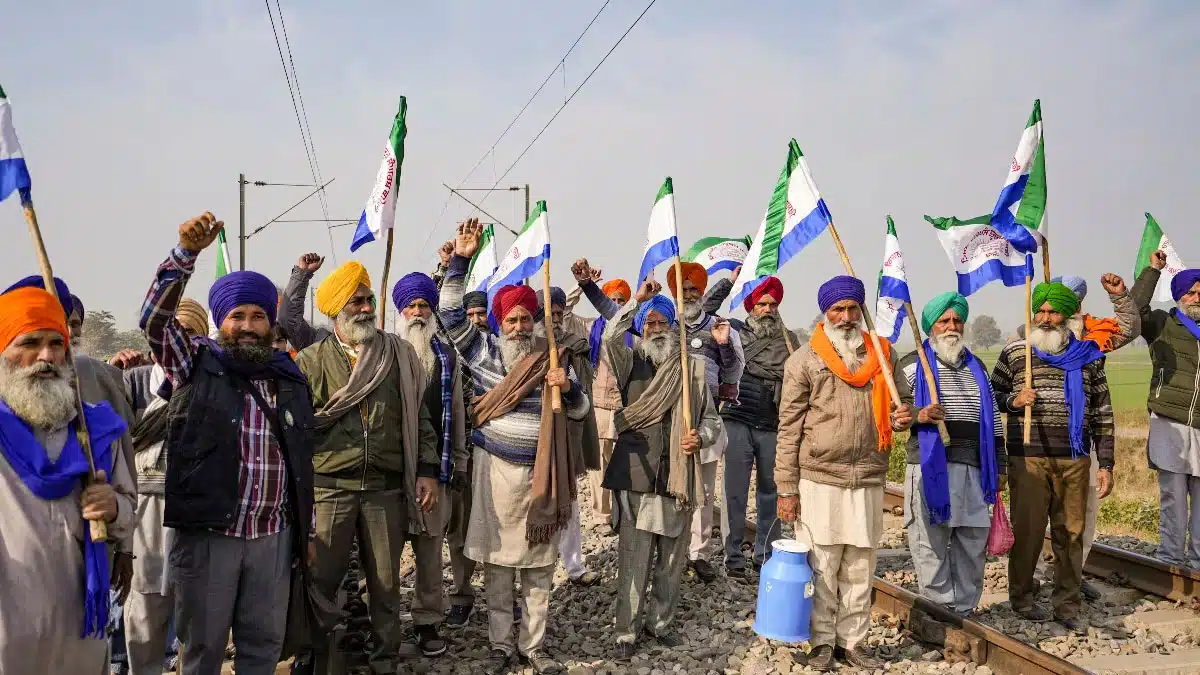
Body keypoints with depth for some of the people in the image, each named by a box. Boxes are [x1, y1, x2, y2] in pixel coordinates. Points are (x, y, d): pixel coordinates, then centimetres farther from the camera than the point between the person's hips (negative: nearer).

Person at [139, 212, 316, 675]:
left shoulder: (291, 379, 10)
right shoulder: (197, 366, 1)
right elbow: (155, 319, -17)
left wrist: (306, 532, 13)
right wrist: (186, 253, -29)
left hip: (274, 537, 3)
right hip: (207, 534, -3)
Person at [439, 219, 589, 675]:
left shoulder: (553, 358, 4)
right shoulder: (484, 350, 1)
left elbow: (579, 411, 8)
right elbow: (450, 315, -6)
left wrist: (567, 387, -15)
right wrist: (460, 260, -14)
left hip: (542, 471, 1)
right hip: (496, 467, -1)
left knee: (539, 563, 8)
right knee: (497, 559, 6)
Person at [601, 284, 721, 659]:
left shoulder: (692, 367, 9)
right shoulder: (631, 363, 3)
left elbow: (712, 418, 13)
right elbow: (611, 337, -18)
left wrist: (701, 436, -8)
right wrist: (638, 301, -12)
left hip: (679, 479, 3)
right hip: (636, 477, -3)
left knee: (672, 561, 13)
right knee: (634, 562, 0)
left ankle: (659, 622, 30)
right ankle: (627, 630, 13)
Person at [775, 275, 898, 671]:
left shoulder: (879, 355, 11)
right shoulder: (805, 360, -1)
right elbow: (789, 427, -3)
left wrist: (899, 419, -1)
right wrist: (786, 487, -7)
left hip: (868, 479, 4)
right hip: (819, 479, -3)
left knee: (860, 568, 9)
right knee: (822, 566, 3)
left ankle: (852, 641, 22)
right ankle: (822, 641, 17)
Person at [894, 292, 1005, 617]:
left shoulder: (976, 366, 19)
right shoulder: (912, 365, 4)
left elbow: (993, 419, 20)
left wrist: (1000, 466, 16)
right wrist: (918, 415, -21)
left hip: (972, 468, 4)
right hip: (929, 466, -4)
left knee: (973, 542, 7)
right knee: (931, 543, -3)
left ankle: (965, 610, 18)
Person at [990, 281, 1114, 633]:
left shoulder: (1087, 356, 8)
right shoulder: (1014, 352, 4)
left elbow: (1102, 413, 10)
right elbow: (992, 395, 11)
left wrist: (1106, 464, 6)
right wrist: (1013, 400, -11)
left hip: (1074, 460, 2)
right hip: (1027, 457, -2)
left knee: (1071, 532, 6)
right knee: (1027, 529, 1)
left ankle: (1067, 604, 18)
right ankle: (1021, 597, 18)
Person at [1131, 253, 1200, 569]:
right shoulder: (1162, 324, 6)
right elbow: (1134, 311, -11)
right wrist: (1153, 270, -7)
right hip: (1170, 424, -3)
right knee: (1173, 497, 0)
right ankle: (1171, 560, 9)